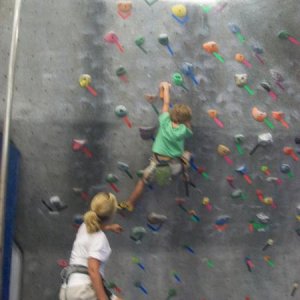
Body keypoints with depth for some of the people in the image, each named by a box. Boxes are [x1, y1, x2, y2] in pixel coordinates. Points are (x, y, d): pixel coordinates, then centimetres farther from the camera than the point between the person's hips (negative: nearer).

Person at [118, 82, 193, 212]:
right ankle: (185, 174, 40)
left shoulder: (165, 122, -10)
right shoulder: (183, 130, -13)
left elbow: (166, 104, 6)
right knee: (186, 155, 29)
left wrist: (166, 87, 18)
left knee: (142, 181, 21)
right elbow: (190, 132, 14)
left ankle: (129, 204, 25)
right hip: (175, 166, 0)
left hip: (157, 163, 1)